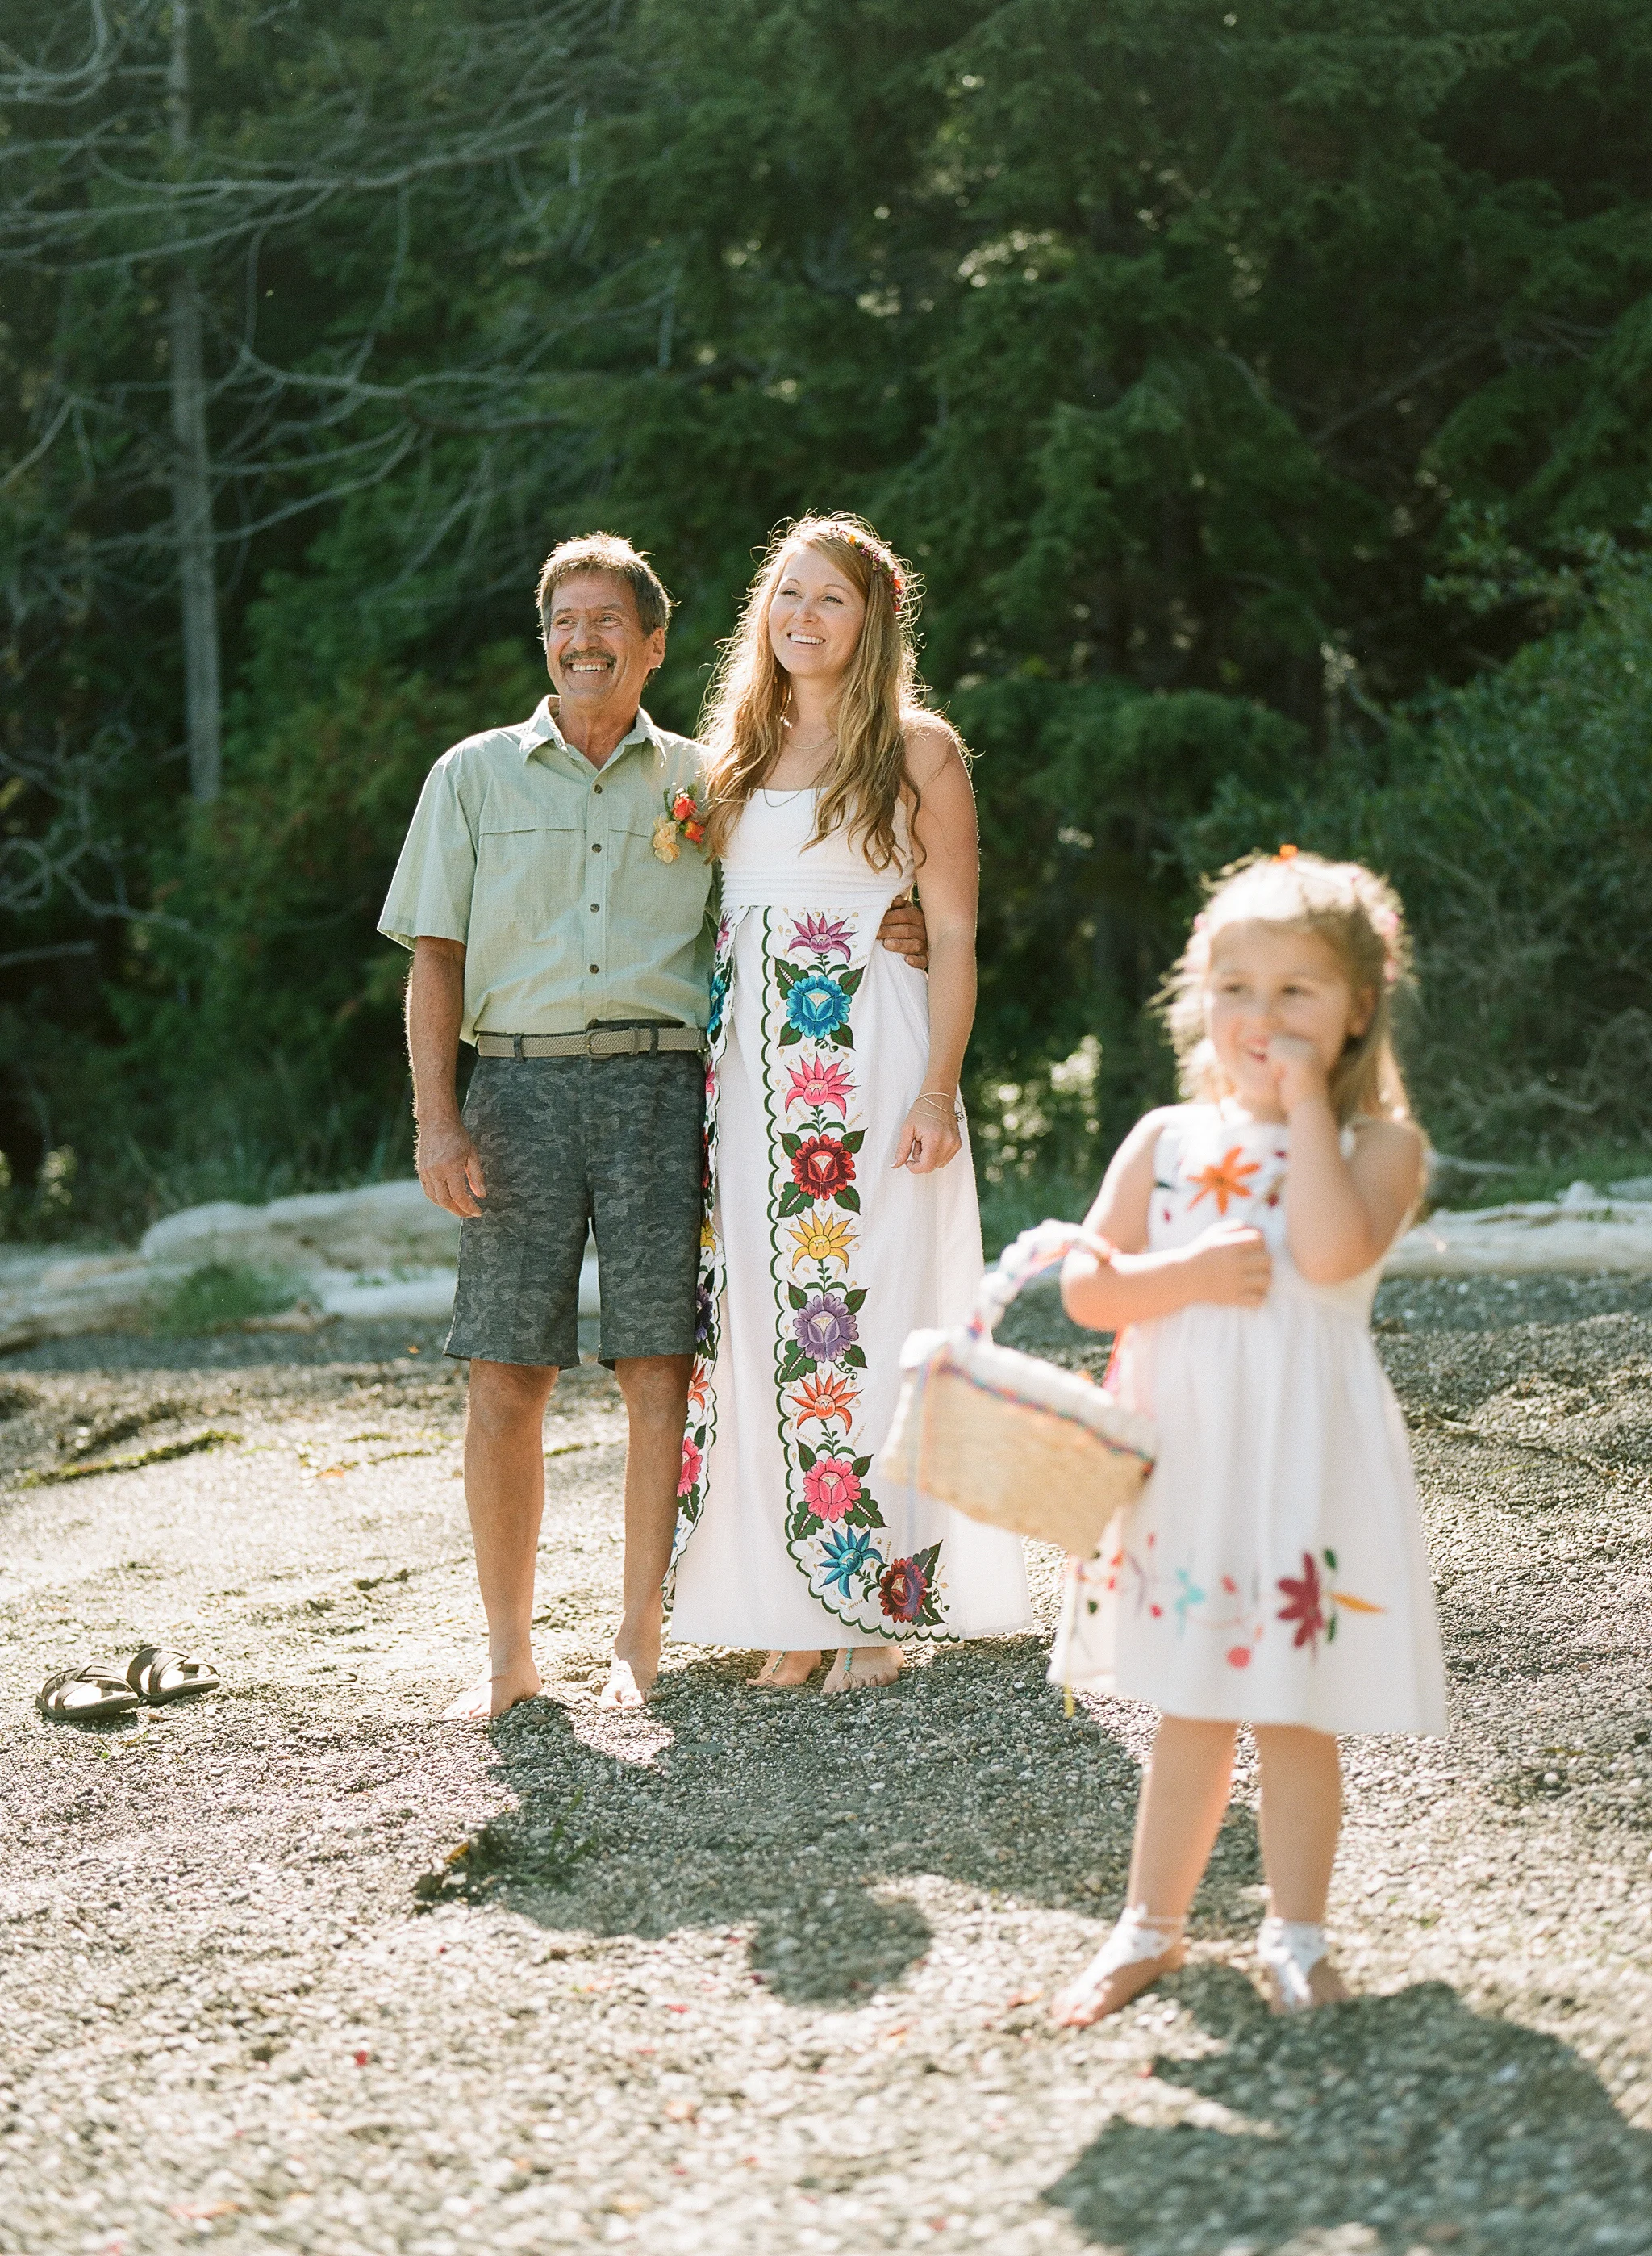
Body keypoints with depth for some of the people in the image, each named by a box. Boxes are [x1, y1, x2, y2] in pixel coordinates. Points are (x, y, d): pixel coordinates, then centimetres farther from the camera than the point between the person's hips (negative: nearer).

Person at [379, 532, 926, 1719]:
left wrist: (880, 933, -2)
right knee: (505, 1379, -4)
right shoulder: (477, 774, 12)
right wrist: (439, 1120, -3)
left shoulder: (700, 782, 13)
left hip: (660, 1085, 0)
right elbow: (436, 961, 9)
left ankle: (640, 1641, 5)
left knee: (661, 1371, -4)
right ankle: (510, 1652, 5)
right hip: (520, 1087, 0)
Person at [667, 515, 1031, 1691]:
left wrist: (937, 1092, -12)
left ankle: (878, 1604, 2)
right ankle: (798, 1614, 6)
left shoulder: (919, 750, 2)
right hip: (748, 1060, 5)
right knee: (759, 1323, 1)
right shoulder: (735, 755, 17)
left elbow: (955, 938, -3)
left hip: (867, 1060, -5)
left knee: (863, 1318, -6)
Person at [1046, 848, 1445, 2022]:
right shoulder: (1165, 1141, 5)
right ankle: (1151, 1926, 28)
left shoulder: (1379, 1143, -5)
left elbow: (1333, 1251, -24)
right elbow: (1087, 1284, 1)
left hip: (1308, 1462, -3)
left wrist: (1307, 1101, -17)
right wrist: (1192, 1274, -16)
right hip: (1183, 1457, 3)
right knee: (1189, 1715, 15)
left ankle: (1297, 1937, 23)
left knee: (1296, 1716, 6)